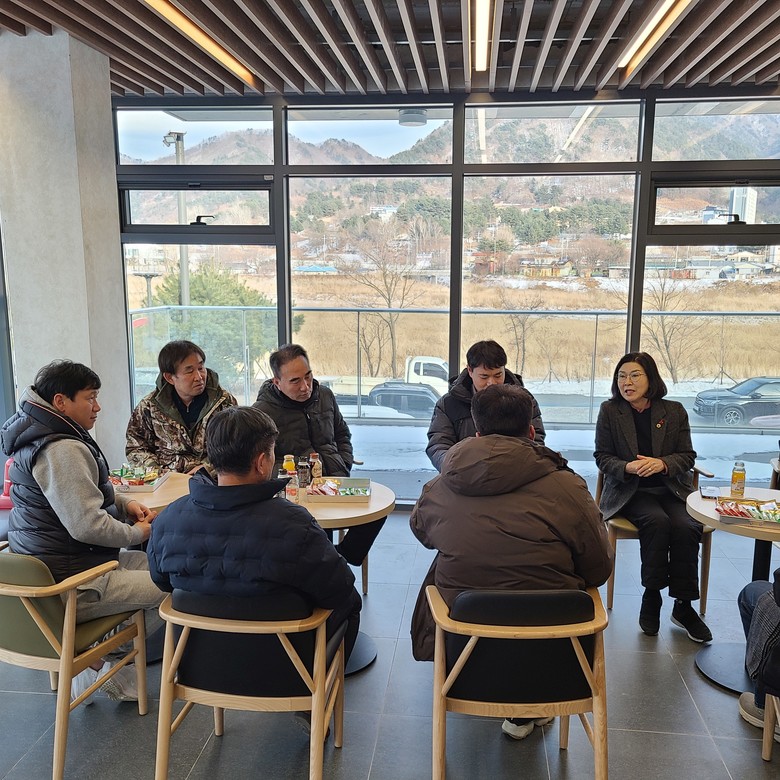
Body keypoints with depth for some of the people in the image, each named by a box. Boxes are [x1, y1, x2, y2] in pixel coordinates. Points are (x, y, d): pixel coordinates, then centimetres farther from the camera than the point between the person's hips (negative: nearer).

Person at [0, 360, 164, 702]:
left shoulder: (41, 437, 12)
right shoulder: (62, 450, -23)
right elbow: (87, 525, -28)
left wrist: (125, 504, 7)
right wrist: (137, 533, -10)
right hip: (69, 586, -11)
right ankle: (101, 663, 6)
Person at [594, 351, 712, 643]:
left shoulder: (674, 411, 7)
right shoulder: (609, 411, 3)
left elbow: (687, 455, 6)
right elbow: (602, 457, 3)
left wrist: (662, 463, -16)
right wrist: (629, 467, -18)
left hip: (671, 488, 2)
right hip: (629, 491, -2)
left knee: (686, 527, -27)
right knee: (657, 521, -32)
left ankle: (683, 605, -10)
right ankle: (651, 596, -15)